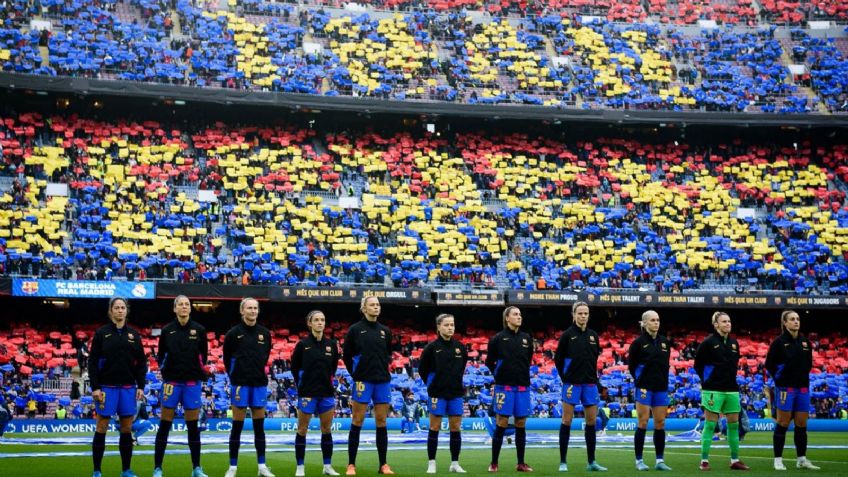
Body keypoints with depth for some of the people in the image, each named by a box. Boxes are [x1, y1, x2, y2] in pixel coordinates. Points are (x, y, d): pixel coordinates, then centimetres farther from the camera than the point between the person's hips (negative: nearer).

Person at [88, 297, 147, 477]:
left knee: (127, 429, 6)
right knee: (101, 428, -1)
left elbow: (141, 362, 9)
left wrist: (141, 386, 2)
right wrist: (95, 387, -10)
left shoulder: (134, 335, 7)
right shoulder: (101, 333, -1)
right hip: (107, 387, -3)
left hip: (128, 388, 3)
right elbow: (93, 362, -3)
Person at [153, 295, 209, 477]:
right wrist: (165, 369, -3)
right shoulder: (167, 330, -2)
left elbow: (203, 354, 9)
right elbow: (160, 355, 8)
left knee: (193, 426, 6)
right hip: (171, 381, -1)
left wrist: (199, 370, 0)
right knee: (164, 425, 0)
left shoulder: (199, 329, 0)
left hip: (192, 382, 1)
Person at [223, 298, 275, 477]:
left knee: (259, 426, 7)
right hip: (240, 384, -3)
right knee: (237, 426, 0)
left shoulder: (265, 333, 4)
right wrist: (235, 376, 10)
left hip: (259, 384, 3)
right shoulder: (233, 333, -6)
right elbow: (227, 358, 5)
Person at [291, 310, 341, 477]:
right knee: (302, 430, 1)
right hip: (307, 393, -3)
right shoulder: (303, 344, -7)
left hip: (326, 392, 3)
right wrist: (301, 385, 6)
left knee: (327, 429, 8)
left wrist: (327, 380, 12)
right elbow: (294, 367, 3)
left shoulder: (331, 344, 3)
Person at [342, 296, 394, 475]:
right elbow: (346, 356, 3)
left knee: (382, 422, 5)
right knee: (357, 422, -1)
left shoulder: (385, 330, 8)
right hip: (363, 381, -4)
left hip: (382, 381, 4)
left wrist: (382, 369, 12)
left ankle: (383, 465, 11)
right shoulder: (355, 329, -3)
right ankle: (351, 464, 4)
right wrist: (356, 374, 2)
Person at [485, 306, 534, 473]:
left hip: (523, 387, 4)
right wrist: (500, 374, 6)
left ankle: (521, 463, 13)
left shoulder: (527, 338, 7)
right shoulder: (498, 338, -3)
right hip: (504, 387, -3)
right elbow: (489, 362, 5)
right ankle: (494, 463, 4)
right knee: (501, 425, -3)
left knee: (521, 425, 6)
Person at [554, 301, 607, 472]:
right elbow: (558, 358, 0)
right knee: (567, 421, -2)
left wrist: (593, 377, 11)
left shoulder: (593, 335, 7)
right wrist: (565, 378, 0)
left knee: (591, 421, 6)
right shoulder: (567, 334, -5)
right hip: (572, 383, -4)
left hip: (590, 383, 4)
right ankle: (563, 462, 2)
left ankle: (591, 462, 13)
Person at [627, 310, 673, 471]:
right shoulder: (639, 342, -6)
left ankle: (660, 461, 10)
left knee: (660, 423, 4)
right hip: (644, 388, -5)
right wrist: (640, 380, 0)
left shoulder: (665, 342, 8)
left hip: (661, 388, 5)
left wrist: (663, 380, 8)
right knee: (643, 423, -3)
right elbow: (631, 364, 0)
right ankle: (639, 460, 3)